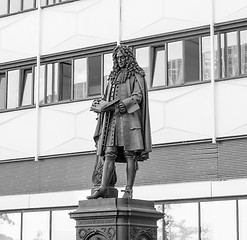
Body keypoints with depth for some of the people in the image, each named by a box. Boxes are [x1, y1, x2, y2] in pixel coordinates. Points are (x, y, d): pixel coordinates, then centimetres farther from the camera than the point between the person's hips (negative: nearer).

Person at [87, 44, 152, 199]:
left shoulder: (136, 74, 7)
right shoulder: (114, 76, 25)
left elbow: (138, 96, -5)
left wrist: (124, 103, -20)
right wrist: (100, 103, 4)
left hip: (129, 116, -6)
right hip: (112, 118, 6)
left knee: (130, 154, -8)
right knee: (109, 154, -5)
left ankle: (129, 190, -10)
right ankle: (103, 189, -13)